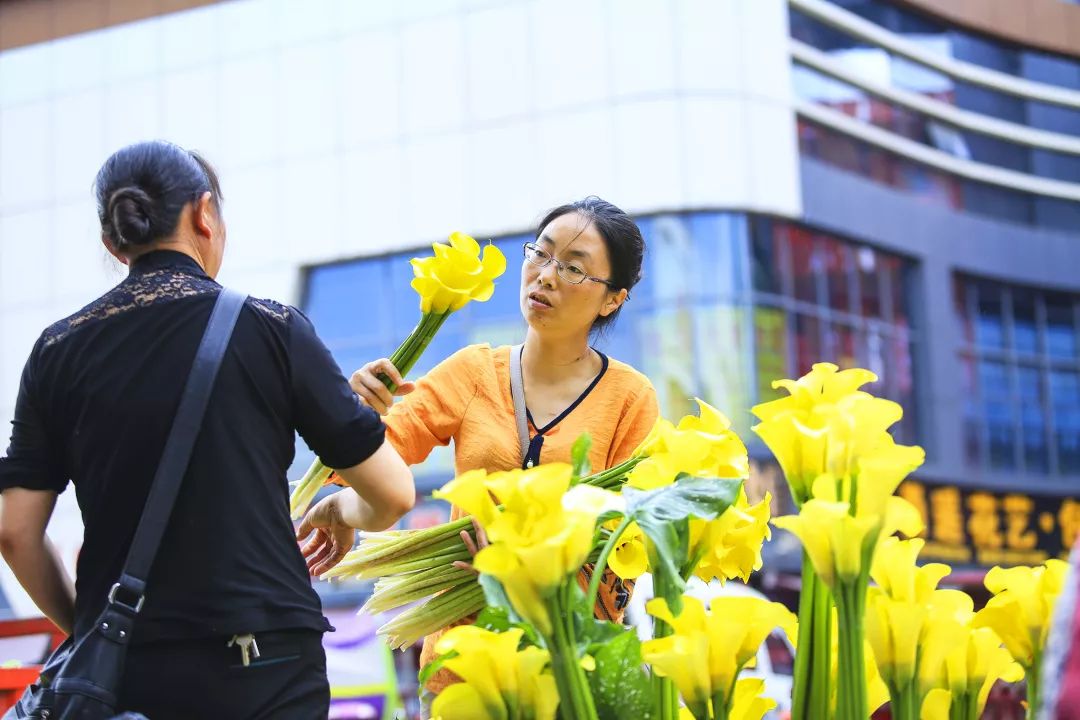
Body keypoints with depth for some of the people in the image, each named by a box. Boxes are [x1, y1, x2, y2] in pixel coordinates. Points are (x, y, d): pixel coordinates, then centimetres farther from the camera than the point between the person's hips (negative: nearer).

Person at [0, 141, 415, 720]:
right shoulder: (270, 329, -3)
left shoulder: (58, 350, 4)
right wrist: (341, 512, 23)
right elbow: (392, 495, 1)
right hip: (263, 671, -2)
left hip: (121, 672, 3)